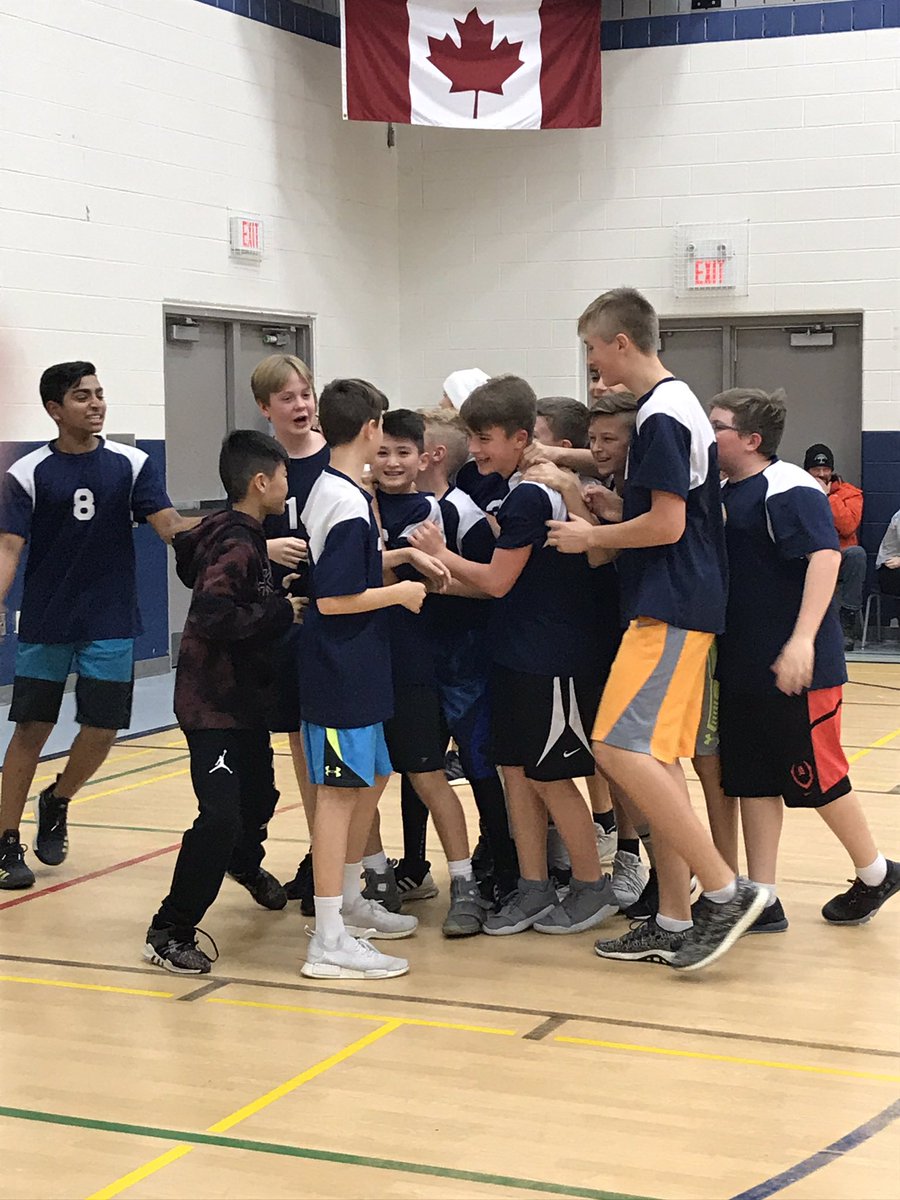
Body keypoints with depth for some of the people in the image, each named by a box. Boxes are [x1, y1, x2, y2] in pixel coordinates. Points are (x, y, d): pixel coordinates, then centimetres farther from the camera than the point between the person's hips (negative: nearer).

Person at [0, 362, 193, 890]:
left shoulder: (132, 464, 1)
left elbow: (169, 524, -7)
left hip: (111, 627, 2)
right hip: (45, 627, -1)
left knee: (102, 730, 2)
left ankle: (57, 802, 31)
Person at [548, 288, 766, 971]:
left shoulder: (661, 415, -13)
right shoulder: (678, 404, 18)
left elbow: (666, 524, -19)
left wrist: (588, 538, -6)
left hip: (669, 610, -10)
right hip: (682, 606, 10)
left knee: (621, 747, -16)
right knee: (657, 758, 9)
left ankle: (726, 890, -12)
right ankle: (674, 922, 13)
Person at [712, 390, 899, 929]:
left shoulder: (788, 489, -15)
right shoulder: (724, 493, 12)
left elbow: (825, 557, -24)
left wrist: (803, 640, -31)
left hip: (795, 669, -9)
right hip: (743, 667, 9)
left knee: (816, 777, 3)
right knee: (752, 780, 9)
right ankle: (762, 900, 15)